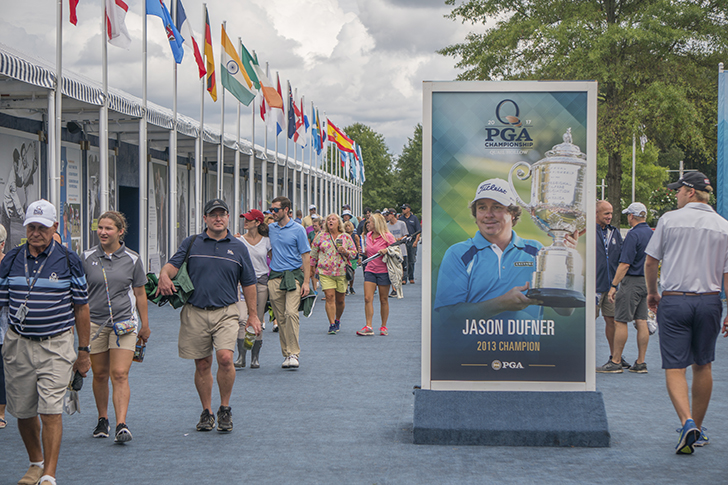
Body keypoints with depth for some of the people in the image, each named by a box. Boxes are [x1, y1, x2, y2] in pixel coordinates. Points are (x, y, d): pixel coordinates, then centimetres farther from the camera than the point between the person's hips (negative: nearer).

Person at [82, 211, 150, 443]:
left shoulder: (132, 259, 2)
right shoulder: (87, 258, 3)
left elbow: (140, 294, 9)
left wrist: (145, 325, 12)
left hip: (124, 321, -2)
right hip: (94, 322, 2)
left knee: (120, 374, -12)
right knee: (99, 374, 8)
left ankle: (121, 425, -15)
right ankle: (102, 420, 26)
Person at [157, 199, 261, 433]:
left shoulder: (238, 248, 9)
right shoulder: (191, 244, 7)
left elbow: (248, 283, 13)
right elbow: (173, 264, -4)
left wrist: (253, 314, 12)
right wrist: (164, 275, -28)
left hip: (226, 312, -1)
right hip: (195, 312, 1)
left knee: (225, 357, -18)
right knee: (202, 365, 7)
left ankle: (225, 408, 1)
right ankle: (206, 412, 21)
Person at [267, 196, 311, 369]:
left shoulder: (298, 229, -1)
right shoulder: (270, 228, 12)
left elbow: (306, 256, -1)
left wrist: (306, 281, -7)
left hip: (293, 275, -4)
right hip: (275, 277, 4)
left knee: (291, 313, -17)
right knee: (280, 317, 4)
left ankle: (294, 354, -15)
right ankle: (286, 354, 11)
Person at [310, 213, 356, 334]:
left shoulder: (346, 237, 5)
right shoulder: (321, 236, 5)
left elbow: (354, 252, 9)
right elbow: (313, 252, 13)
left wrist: (345, 252, -11)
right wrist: (312, 266, 14)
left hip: (342, 271, 1)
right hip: (325, 271, -1)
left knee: (340, 299, 7)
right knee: (330, 297, -12)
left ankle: (337, 320, 31)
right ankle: (332, 324, -9)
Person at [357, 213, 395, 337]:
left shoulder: (387, 236, -7)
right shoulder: (368, 236, 11)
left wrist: (387, 251, -22)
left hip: (383, 271, -5)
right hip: (370, 270, 5)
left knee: (384, 300, 4)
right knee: (368, 298, -8)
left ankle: (384, 326, 15)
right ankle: (368, 327, -10)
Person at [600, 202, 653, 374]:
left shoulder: (633, 234, -15)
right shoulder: (651, 234, 11)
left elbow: (625, 264, -19)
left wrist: (614, 285, -17)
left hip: (632, 281, -8)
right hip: (647, 282, 8)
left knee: (620, 321, -4)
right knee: (641, 322, 7)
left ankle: (615, 363, -2)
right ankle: (641, 363, 8)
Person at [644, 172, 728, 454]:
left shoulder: (669, 220, -3)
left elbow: (650, 263, 1)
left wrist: (652, 293, 18)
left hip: (674, 301, -2)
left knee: (675, 368, -1)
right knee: (702, 366, 15)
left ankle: (687, 422, -22)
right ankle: (697, 429, 24)